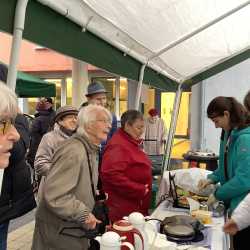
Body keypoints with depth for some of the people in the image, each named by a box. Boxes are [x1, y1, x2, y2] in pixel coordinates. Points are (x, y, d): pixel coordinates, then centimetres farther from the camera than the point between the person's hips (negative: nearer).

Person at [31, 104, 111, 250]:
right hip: (59, 232, -9)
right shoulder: (73, 151, -27)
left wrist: (95, 195, 9)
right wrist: (84, 214, -24)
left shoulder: (90, 150, 7)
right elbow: (54, 195, -32)